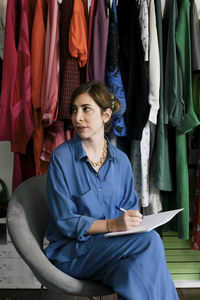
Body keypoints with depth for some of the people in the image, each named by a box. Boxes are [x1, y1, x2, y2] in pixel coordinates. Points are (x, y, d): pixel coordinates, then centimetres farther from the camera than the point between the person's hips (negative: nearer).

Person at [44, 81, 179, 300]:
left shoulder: (121, 160, 5)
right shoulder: (62, 157, -9)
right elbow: (65, 221, -12)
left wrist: (134, 221, -10)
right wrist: (113, 225, -23)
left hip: (115, 244, 4)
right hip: (71, 251, -3)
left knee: (136, 275, -31)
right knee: (150, 241, -25)